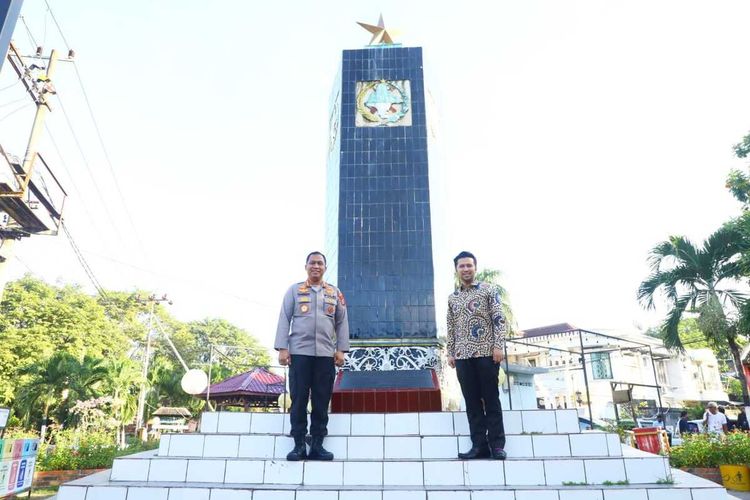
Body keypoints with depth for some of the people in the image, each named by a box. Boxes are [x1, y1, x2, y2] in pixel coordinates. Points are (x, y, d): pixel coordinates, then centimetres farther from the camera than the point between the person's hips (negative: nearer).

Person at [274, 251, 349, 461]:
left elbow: (342, 322, 11)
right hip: (299, 352, -1)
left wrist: (341, 350, 3)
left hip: (326, 353, 2)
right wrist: (282, 348, -5)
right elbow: (284, 319, 4)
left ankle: (317, 445, 11)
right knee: (298, 399, 0)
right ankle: (299, 445, 8)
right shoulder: (294, 290, 8)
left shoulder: (335, 293, 13)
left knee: (322, 400, 3)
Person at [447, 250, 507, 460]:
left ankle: (497, 445, 7)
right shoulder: (452, 298, 15)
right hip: (463, 356, 4)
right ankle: (479, 445, 9)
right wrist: (450, 353, 8)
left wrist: (498, 345, -12)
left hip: (486, 352, -3)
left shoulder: (489, 290, 4)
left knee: (491, 399, 0)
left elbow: (499, 319, -2)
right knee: (472, 401, 4)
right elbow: (451, 328, 15)